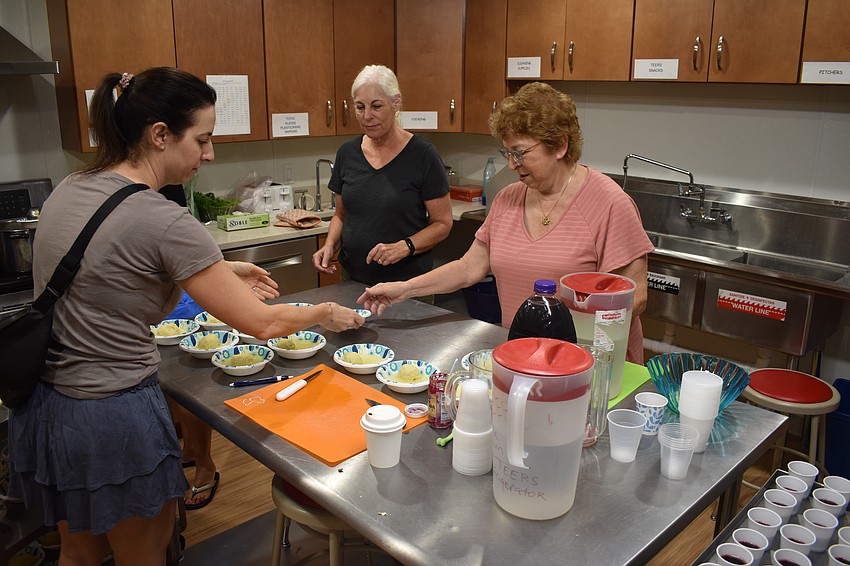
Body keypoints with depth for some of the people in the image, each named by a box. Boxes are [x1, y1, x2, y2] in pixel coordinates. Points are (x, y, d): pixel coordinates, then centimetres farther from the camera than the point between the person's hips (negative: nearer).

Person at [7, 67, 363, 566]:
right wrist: (326, 313, 0)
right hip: (115, 420, -8)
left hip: (44, 406, 8)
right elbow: (261, 323, -18)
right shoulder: (163, 220, -23)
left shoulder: (70, 189, 1)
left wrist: (218, 272, 8)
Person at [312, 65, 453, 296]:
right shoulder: (347, 153, 3)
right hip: (353, 280, 4)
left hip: (407, 282, -4)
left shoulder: (422, 155, -11)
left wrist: (404, 247, -22)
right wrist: (330, 245, -5)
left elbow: (442, 223, -7)